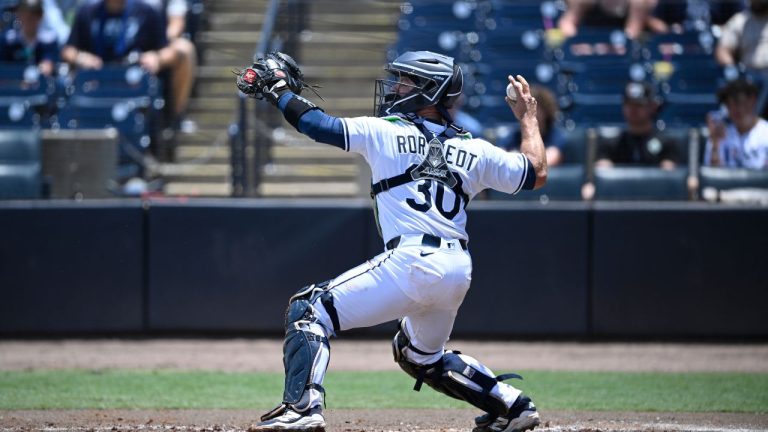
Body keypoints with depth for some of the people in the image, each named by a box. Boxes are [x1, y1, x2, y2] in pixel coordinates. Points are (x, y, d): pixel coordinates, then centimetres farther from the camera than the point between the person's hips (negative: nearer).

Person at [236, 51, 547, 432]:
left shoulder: (382, 132, 3)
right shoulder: (474, 151, 16)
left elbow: (318, 124, 3)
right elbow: (537, 174, 24)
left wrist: (278, 89, 19)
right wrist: (528, 117, 38)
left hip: (410, 264, -7)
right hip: (458, 271, 7)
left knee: (308, 310, -2)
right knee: (422, 355, 32)